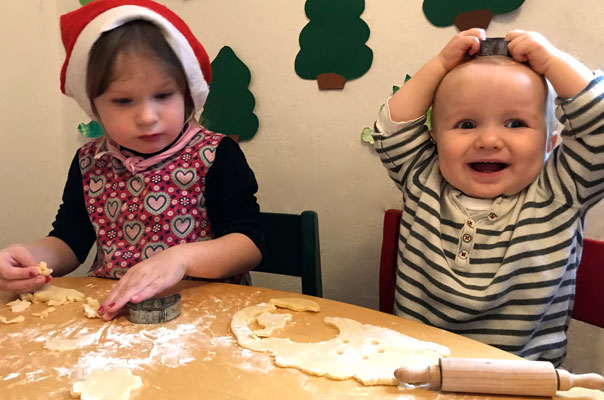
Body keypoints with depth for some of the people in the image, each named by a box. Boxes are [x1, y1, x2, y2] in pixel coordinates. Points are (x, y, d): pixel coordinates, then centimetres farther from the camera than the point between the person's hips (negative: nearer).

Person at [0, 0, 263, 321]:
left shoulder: (215, 155, -7)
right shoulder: (90, 163, 7)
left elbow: (250, 245, -13)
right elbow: (69, 242, 12)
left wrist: (182, 257, -30)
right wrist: (30, 255, -11)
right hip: (109, 308, 4)